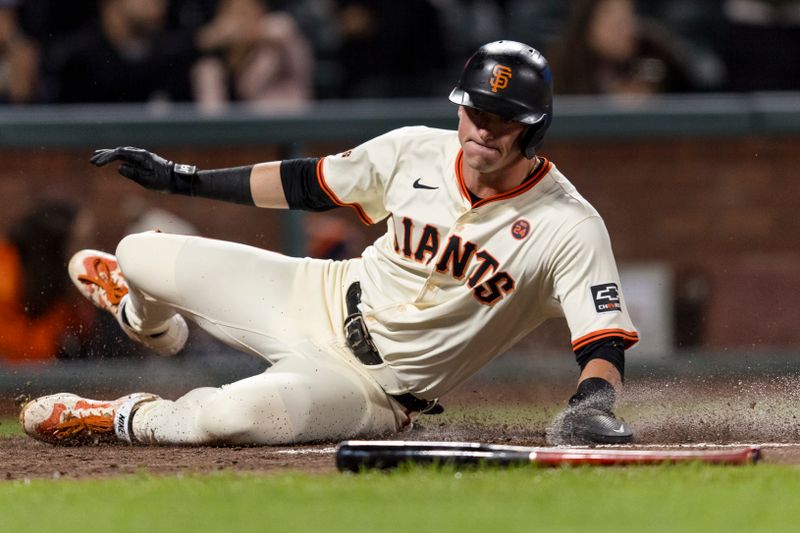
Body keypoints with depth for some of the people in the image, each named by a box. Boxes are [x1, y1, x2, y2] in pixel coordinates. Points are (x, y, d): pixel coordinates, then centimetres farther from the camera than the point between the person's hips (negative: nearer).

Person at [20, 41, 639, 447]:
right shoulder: (418, 152, -7)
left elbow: (606, 342, -22)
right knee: (137, 256, 3)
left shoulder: (569, 228, -21)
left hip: (374, 389, -5)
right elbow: (309, 183, 7)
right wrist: (183, 178, 9)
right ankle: (152, 321, 43)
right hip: (320, 300, 5)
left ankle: (132, 420, 1)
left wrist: (592, 403, -44)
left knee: (231, 416, -34)